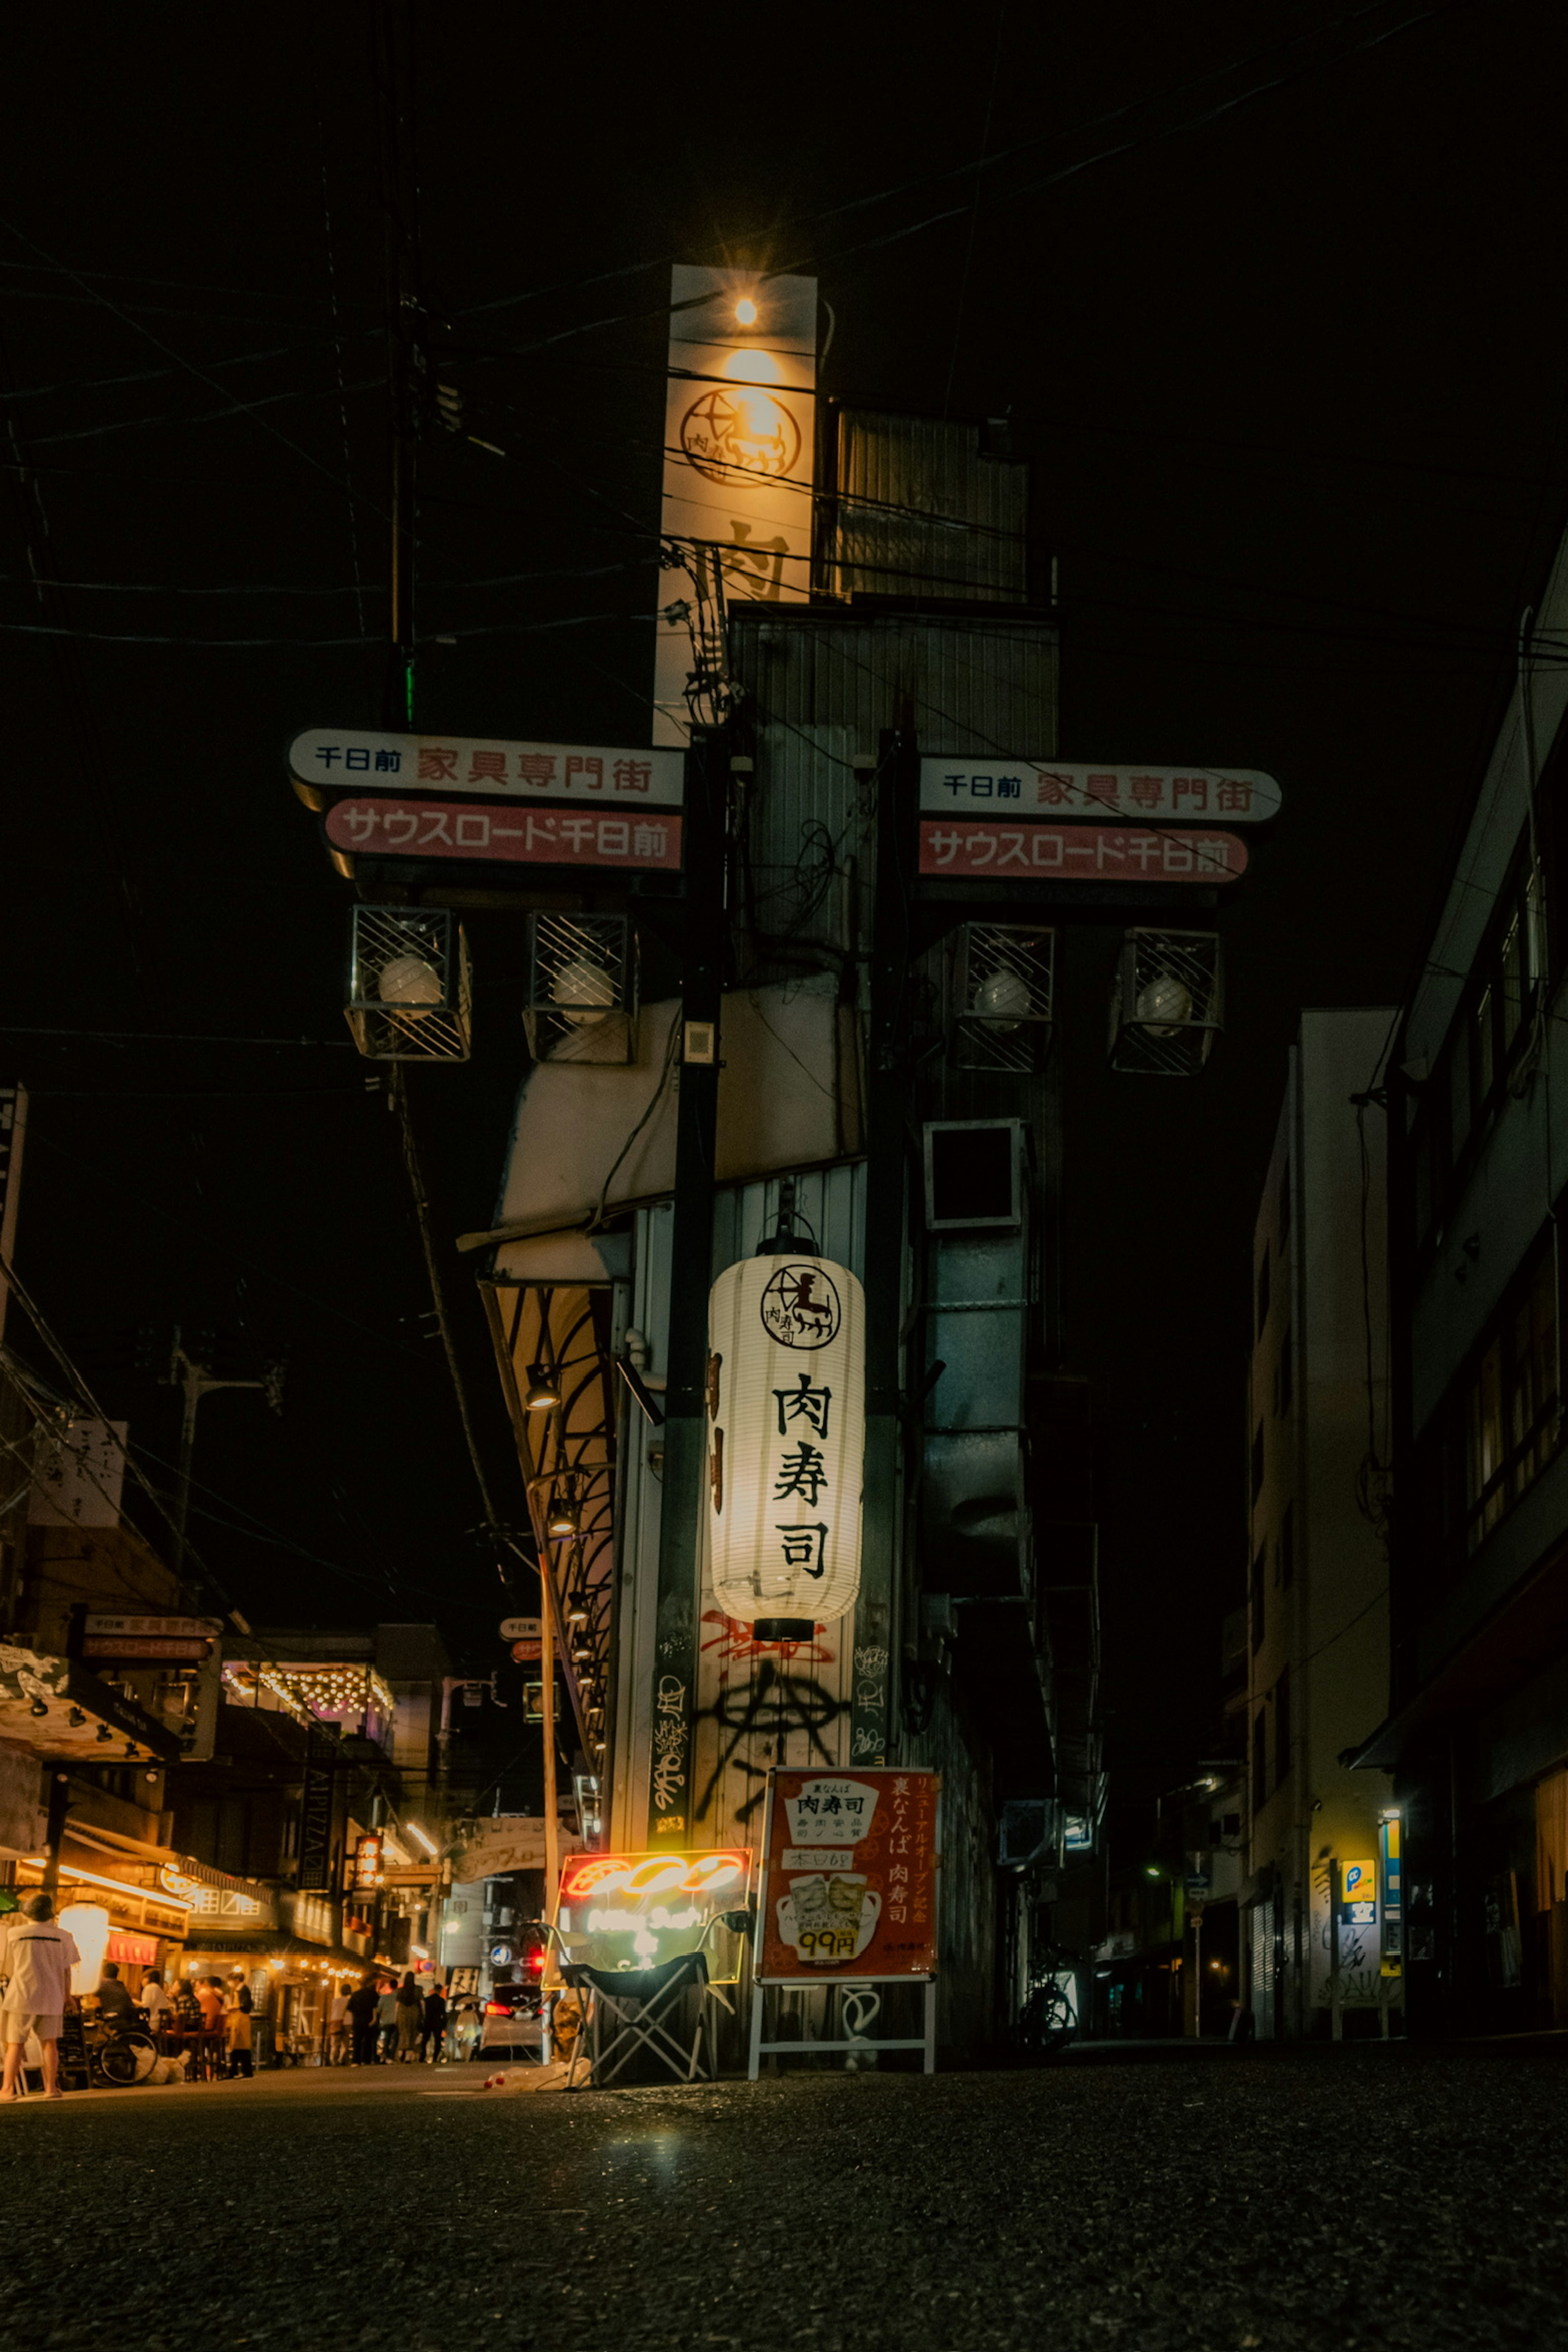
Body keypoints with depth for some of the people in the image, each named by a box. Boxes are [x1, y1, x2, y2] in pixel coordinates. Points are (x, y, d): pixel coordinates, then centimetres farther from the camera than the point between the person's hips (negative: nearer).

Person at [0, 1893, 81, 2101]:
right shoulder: (62, 1937, 3)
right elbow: (66, 1969, 7)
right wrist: (67, 1994, 20)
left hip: (22, 1996, -2)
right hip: (52, 1997, 2)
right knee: (49, 2042, 10)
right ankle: (51, 2087, 7)